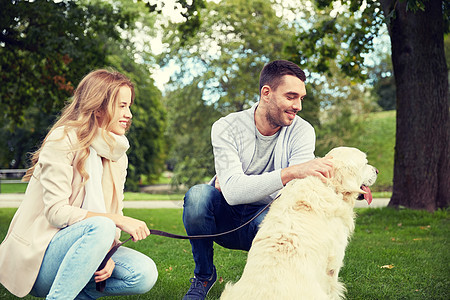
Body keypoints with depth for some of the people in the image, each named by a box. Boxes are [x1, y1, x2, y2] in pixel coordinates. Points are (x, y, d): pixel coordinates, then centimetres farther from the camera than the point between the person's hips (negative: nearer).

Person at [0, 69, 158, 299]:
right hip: (37, 254, -6)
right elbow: (56, 212, -19)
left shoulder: (118, 155, 10)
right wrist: (117, 220, -25)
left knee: (145, 274, -17)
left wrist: (108, 254, -13)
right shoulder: (64, 140, -12)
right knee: (100, 227, -35)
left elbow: (114, 212, 6)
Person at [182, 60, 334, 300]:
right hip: (224, 217, 0)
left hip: (264, 219, 0)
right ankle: (203, 275, -5)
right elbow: (232, 191, -33)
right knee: (198, 195, -32)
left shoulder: (302, 131, -12)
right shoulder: (227, 128, -18)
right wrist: (290, 172, -47)